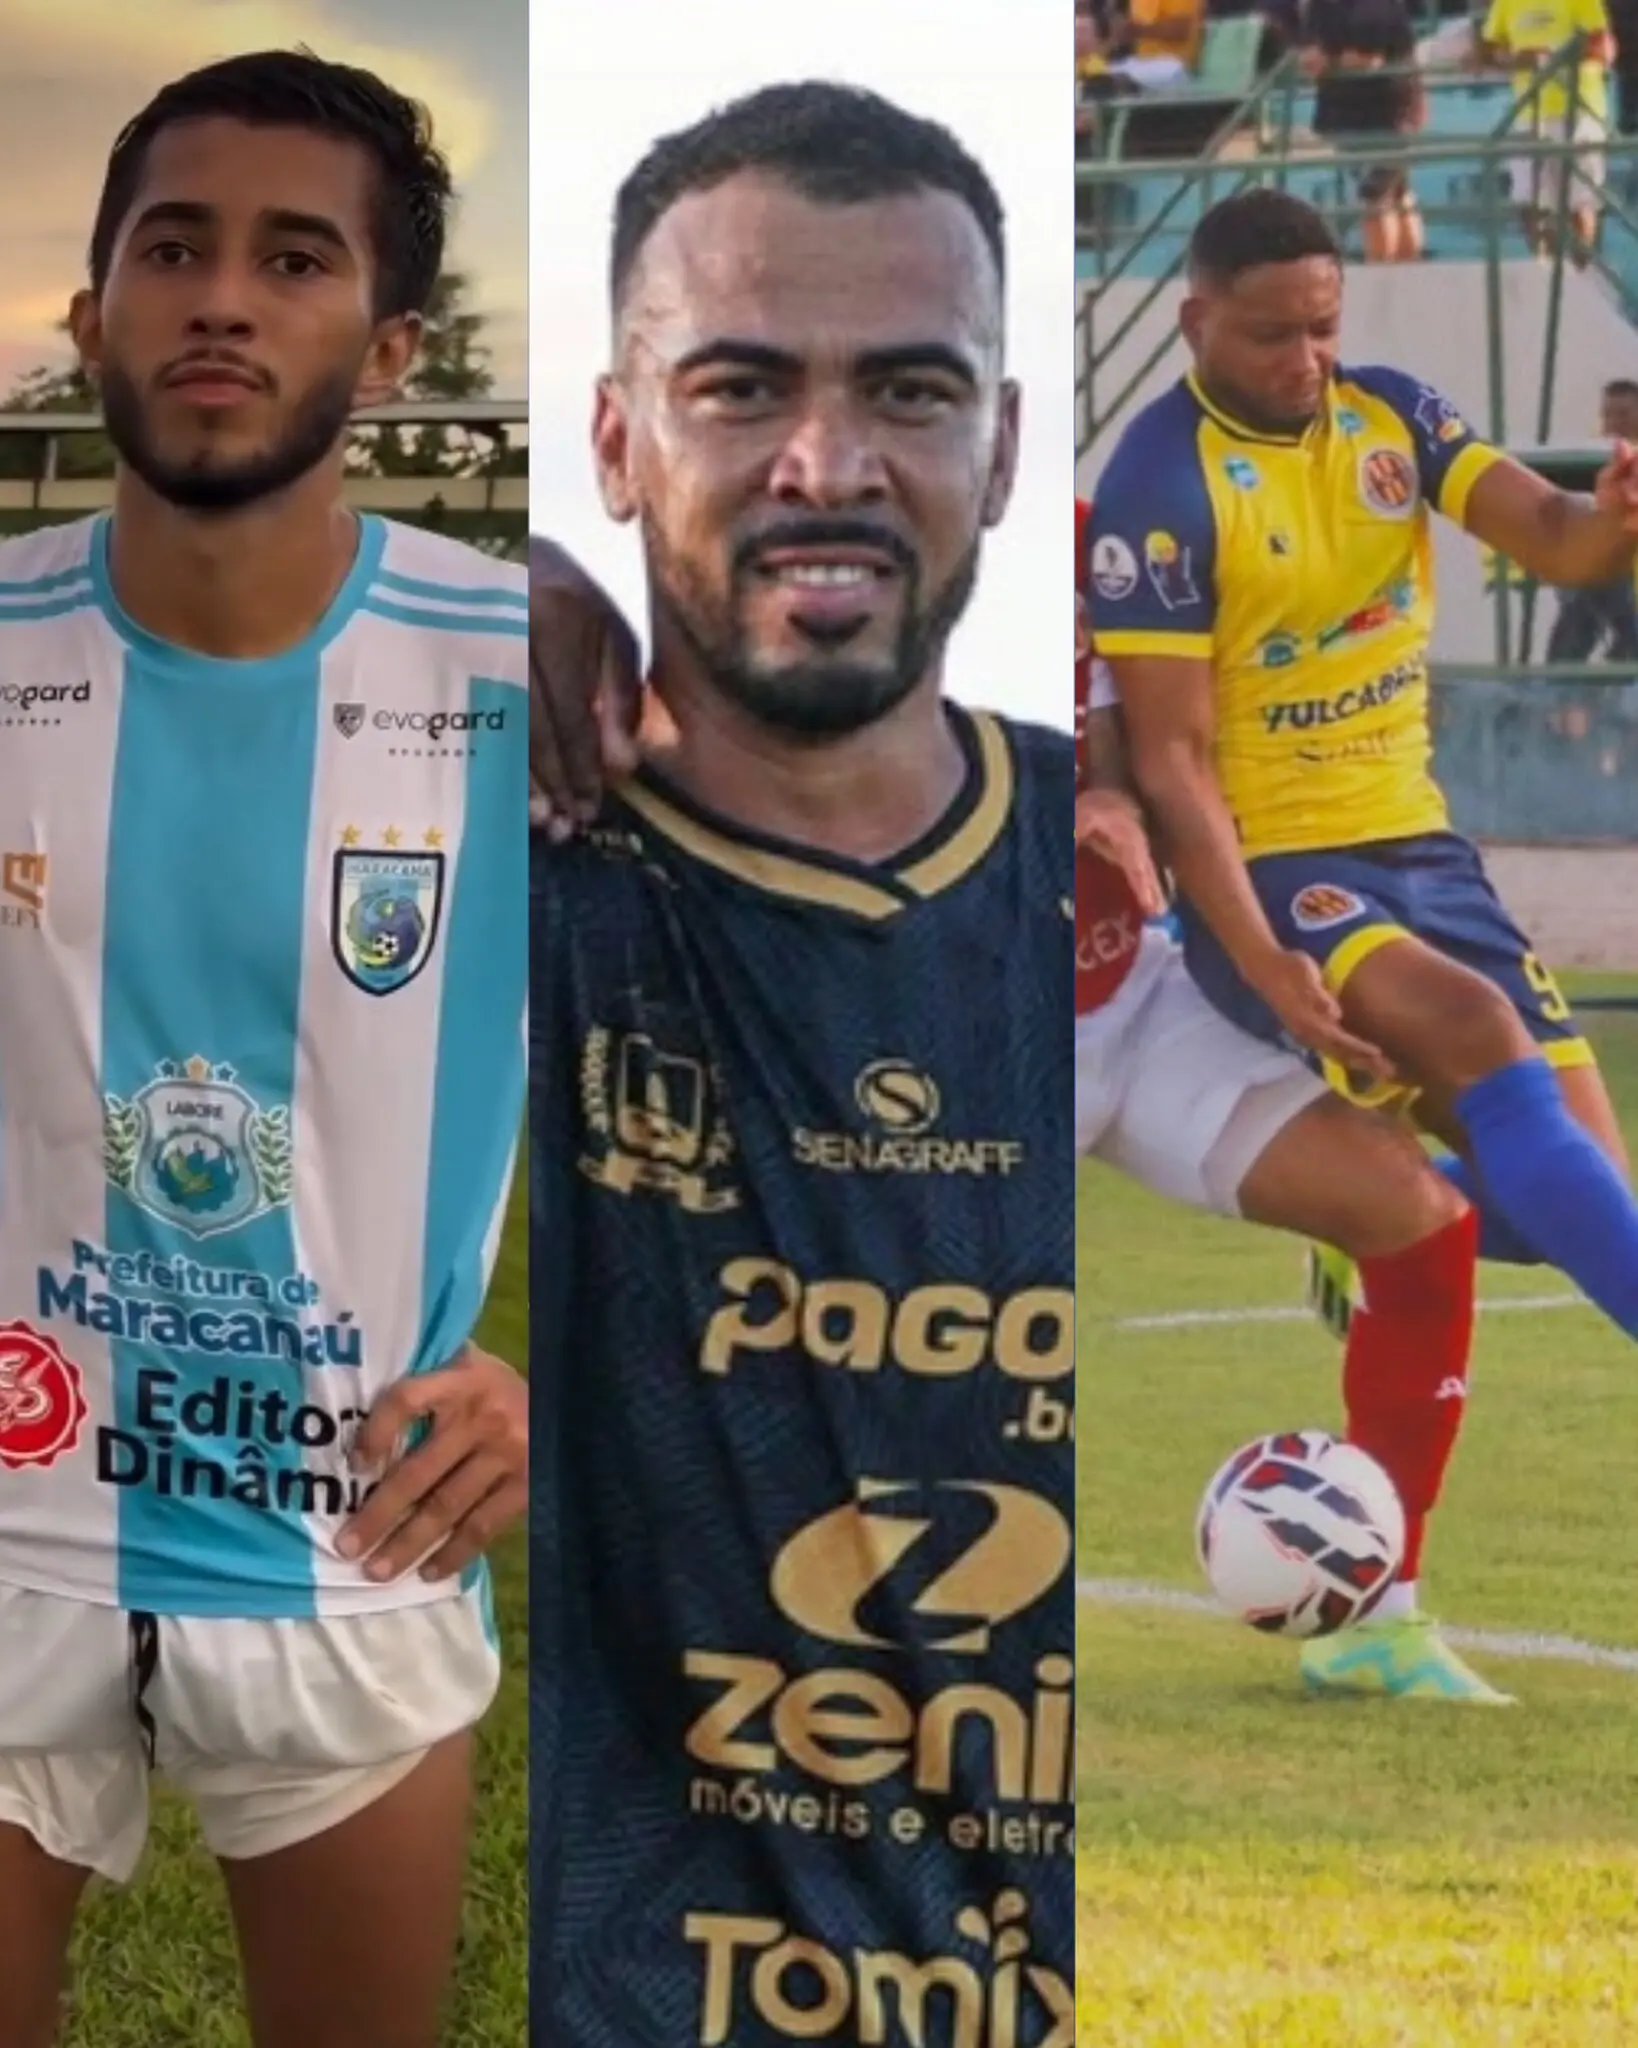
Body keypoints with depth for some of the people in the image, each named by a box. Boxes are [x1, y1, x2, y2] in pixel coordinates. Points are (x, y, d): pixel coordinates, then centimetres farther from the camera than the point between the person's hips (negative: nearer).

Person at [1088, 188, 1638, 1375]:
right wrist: (1262, 964, -25)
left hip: (1419, 850, 6)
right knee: (1478, 1032, -34)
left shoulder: (1393, 415, 4)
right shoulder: (1158, 490, -13)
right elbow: (1171, 760, -15)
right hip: (1270, 869, -6)